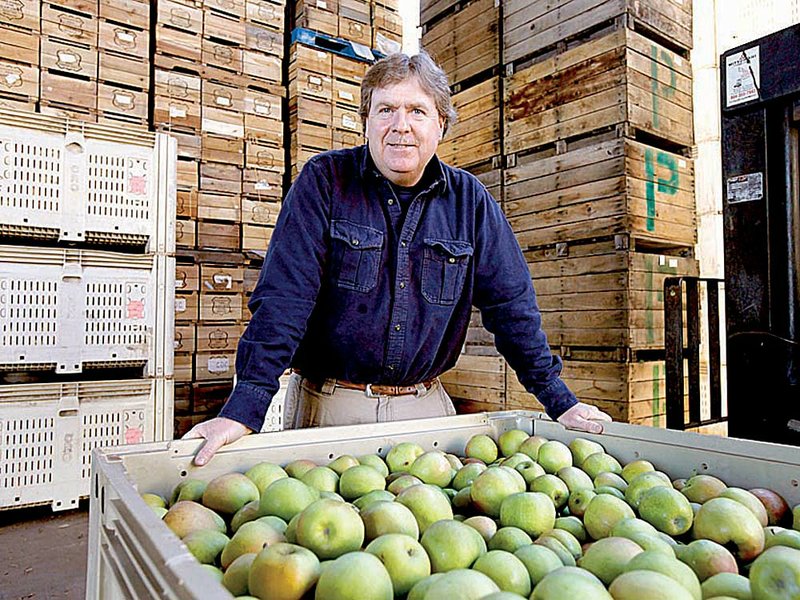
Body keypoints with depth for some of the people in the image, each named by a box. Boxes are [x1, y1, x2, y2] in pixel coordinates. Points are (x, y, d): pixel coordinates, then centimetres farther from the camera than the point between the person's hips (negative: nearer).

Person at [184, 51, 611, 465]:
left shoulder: (468, 199, 0)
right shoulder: (324, 180, -7)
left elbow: (511, 303, 4)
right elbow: (284, 296, -15)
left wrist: (559, 401, 3)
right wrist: (243, 409, -23)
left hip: (425, 405, 3)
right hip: (329, 404, -2)